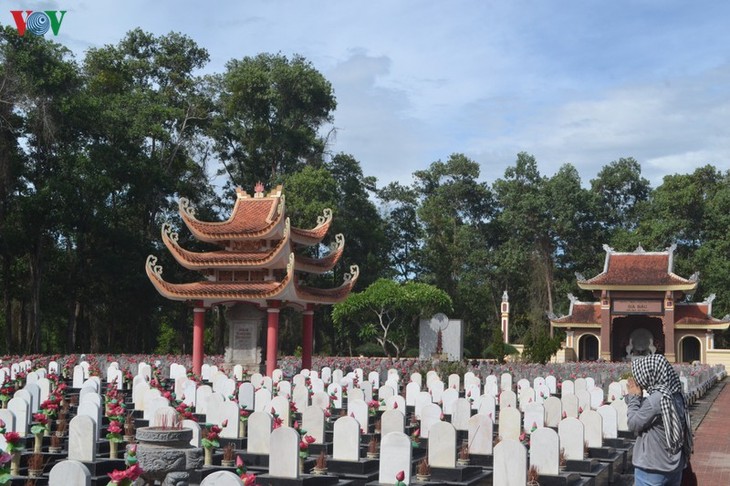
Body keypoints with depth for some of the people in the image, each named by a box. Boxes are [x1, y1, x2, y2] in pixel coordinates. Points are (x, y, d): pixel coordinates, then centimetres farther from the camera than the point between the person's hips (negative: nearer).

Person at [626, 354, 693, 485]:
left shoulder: (655, 399, -22)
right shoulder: (676, 395, 4)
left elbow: (633, 425, -13)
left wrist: (634, 397, -4)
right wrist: (638, 398, 7)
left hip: (653, 469, -8)